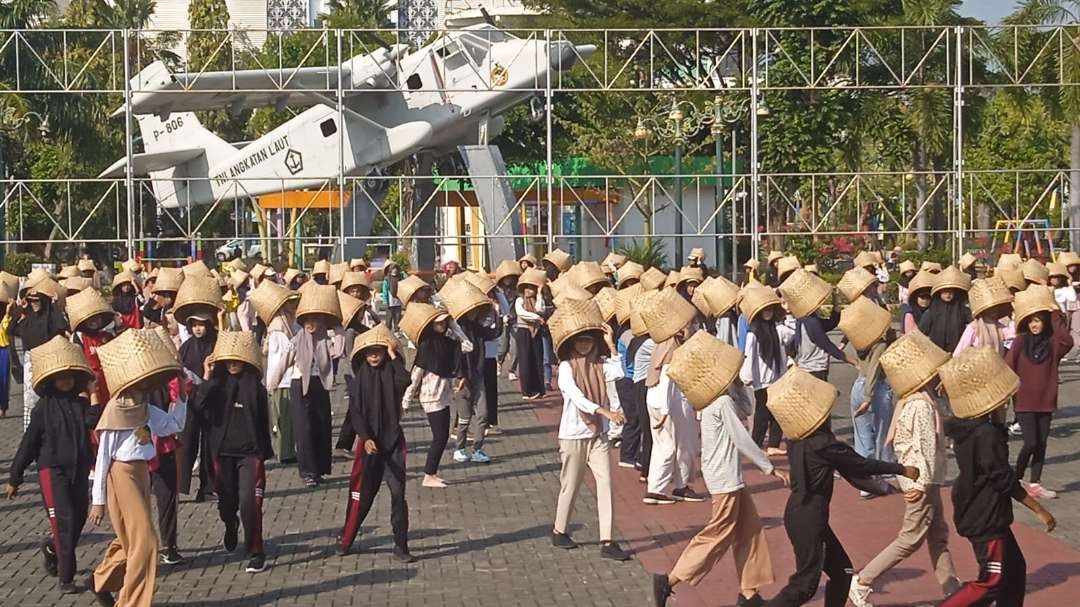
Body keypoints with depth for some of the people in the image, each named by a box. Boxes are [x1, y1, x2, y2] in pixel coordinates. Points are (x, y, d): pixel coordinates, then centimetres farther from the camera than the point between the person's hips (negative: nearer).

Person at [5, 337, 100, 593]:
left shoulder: (82, 404, 5)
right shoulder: (44, 407, -3)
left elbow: (94, 423, -15)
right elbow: (28, 443, 1)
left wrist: (95, 398, -23)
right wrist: (14, 478, 4)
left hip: (79, 470, 4)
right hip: (52, 469, -4)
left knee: (79, 518, 11)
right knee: (64, 520, -11)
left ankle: (52, 549, 41)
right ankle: (66, 577, -6)